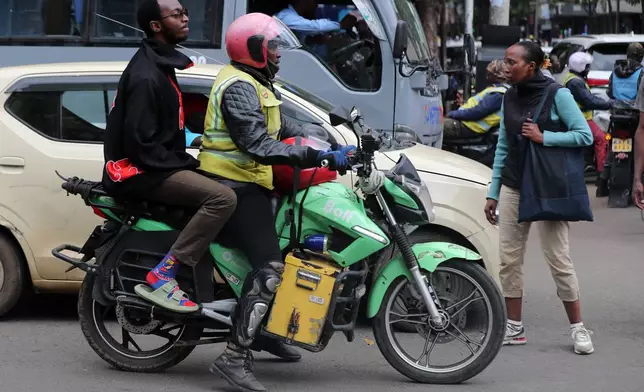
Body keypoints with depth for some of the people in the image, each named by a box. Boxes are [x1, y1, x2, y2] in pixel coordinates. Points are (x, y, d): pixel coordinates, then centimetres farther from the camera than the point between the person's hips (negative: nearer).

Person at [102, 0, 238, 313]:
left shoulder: (159, 64, 15)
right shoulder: (146, 76, -18)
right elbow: (139, 143, -23)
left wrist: (185, 159, 12)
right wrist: (184, 164, -15)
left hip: (155, 166, 11)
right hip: (141, 172, -11)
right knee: (223, 198, -24)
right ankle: (161, 278, -25)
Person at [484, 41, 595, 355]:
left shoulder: (557, 95, -7)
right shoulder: (510, 97, 9)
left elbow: (585, 135, -10)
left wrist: (544, 137, -17)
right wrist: (493, 192, 12)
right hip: (512, 188, 6)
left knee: (559, 260, -4)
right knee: (509, 259, 4)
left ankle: (577, 328, 6)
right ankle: (514, 328, 12)